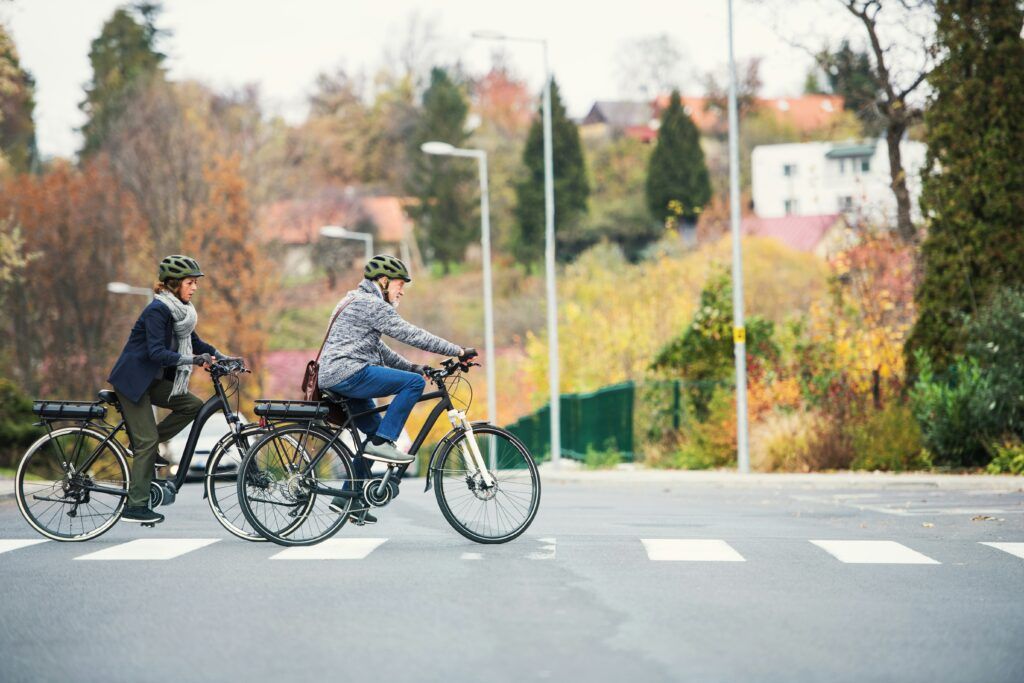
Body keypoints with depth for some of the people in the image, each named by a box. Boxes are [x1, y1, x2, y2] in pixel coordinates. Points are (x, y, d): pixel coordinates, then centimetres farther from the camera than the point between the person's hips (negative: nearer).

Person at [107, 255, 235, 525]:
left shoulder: (180, 310, 7)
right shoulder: (157, 310, -21)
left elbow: (193, 342, 15)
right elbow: (157, 353, -28)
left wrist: (221, 357, 2)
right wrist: (193, 360, -35)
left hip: (153, 379, 9)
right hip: (132, 380, -9)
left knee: (193, 405, -6)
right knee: (147, 441, -10)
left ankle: (141, 443, 6)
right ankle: (135, 507, -4)